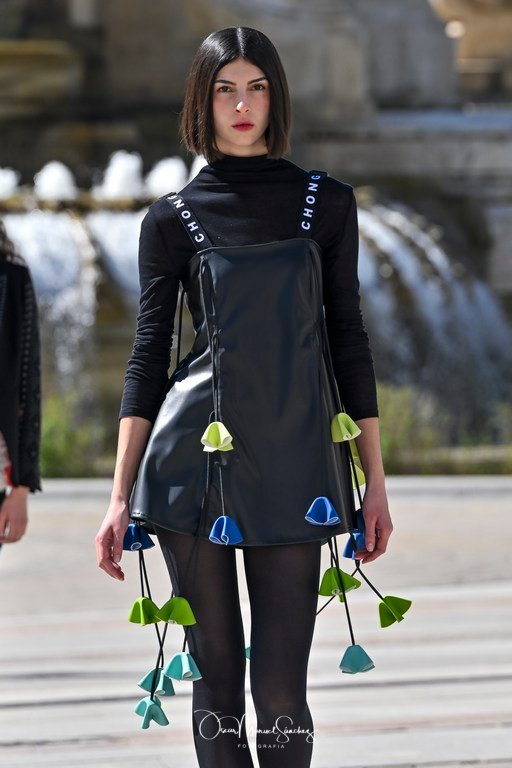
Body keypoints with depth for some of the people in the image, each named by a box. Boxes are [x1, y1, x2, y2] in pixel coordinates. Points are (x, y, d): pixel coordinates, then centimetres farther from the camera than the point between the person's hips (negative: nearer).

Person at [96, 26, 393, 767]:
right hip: (196, 459, 0)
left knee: (280, 690, -4)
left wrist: (376, 483, 6)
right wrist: (120, 497, -3)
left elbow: (347, 343, 9)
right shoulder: (173, 218, 5)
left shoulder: (326, 203, 7)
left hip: (293, 467, 0)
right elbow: (148, 356, 4)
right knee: (216, 678, 3)